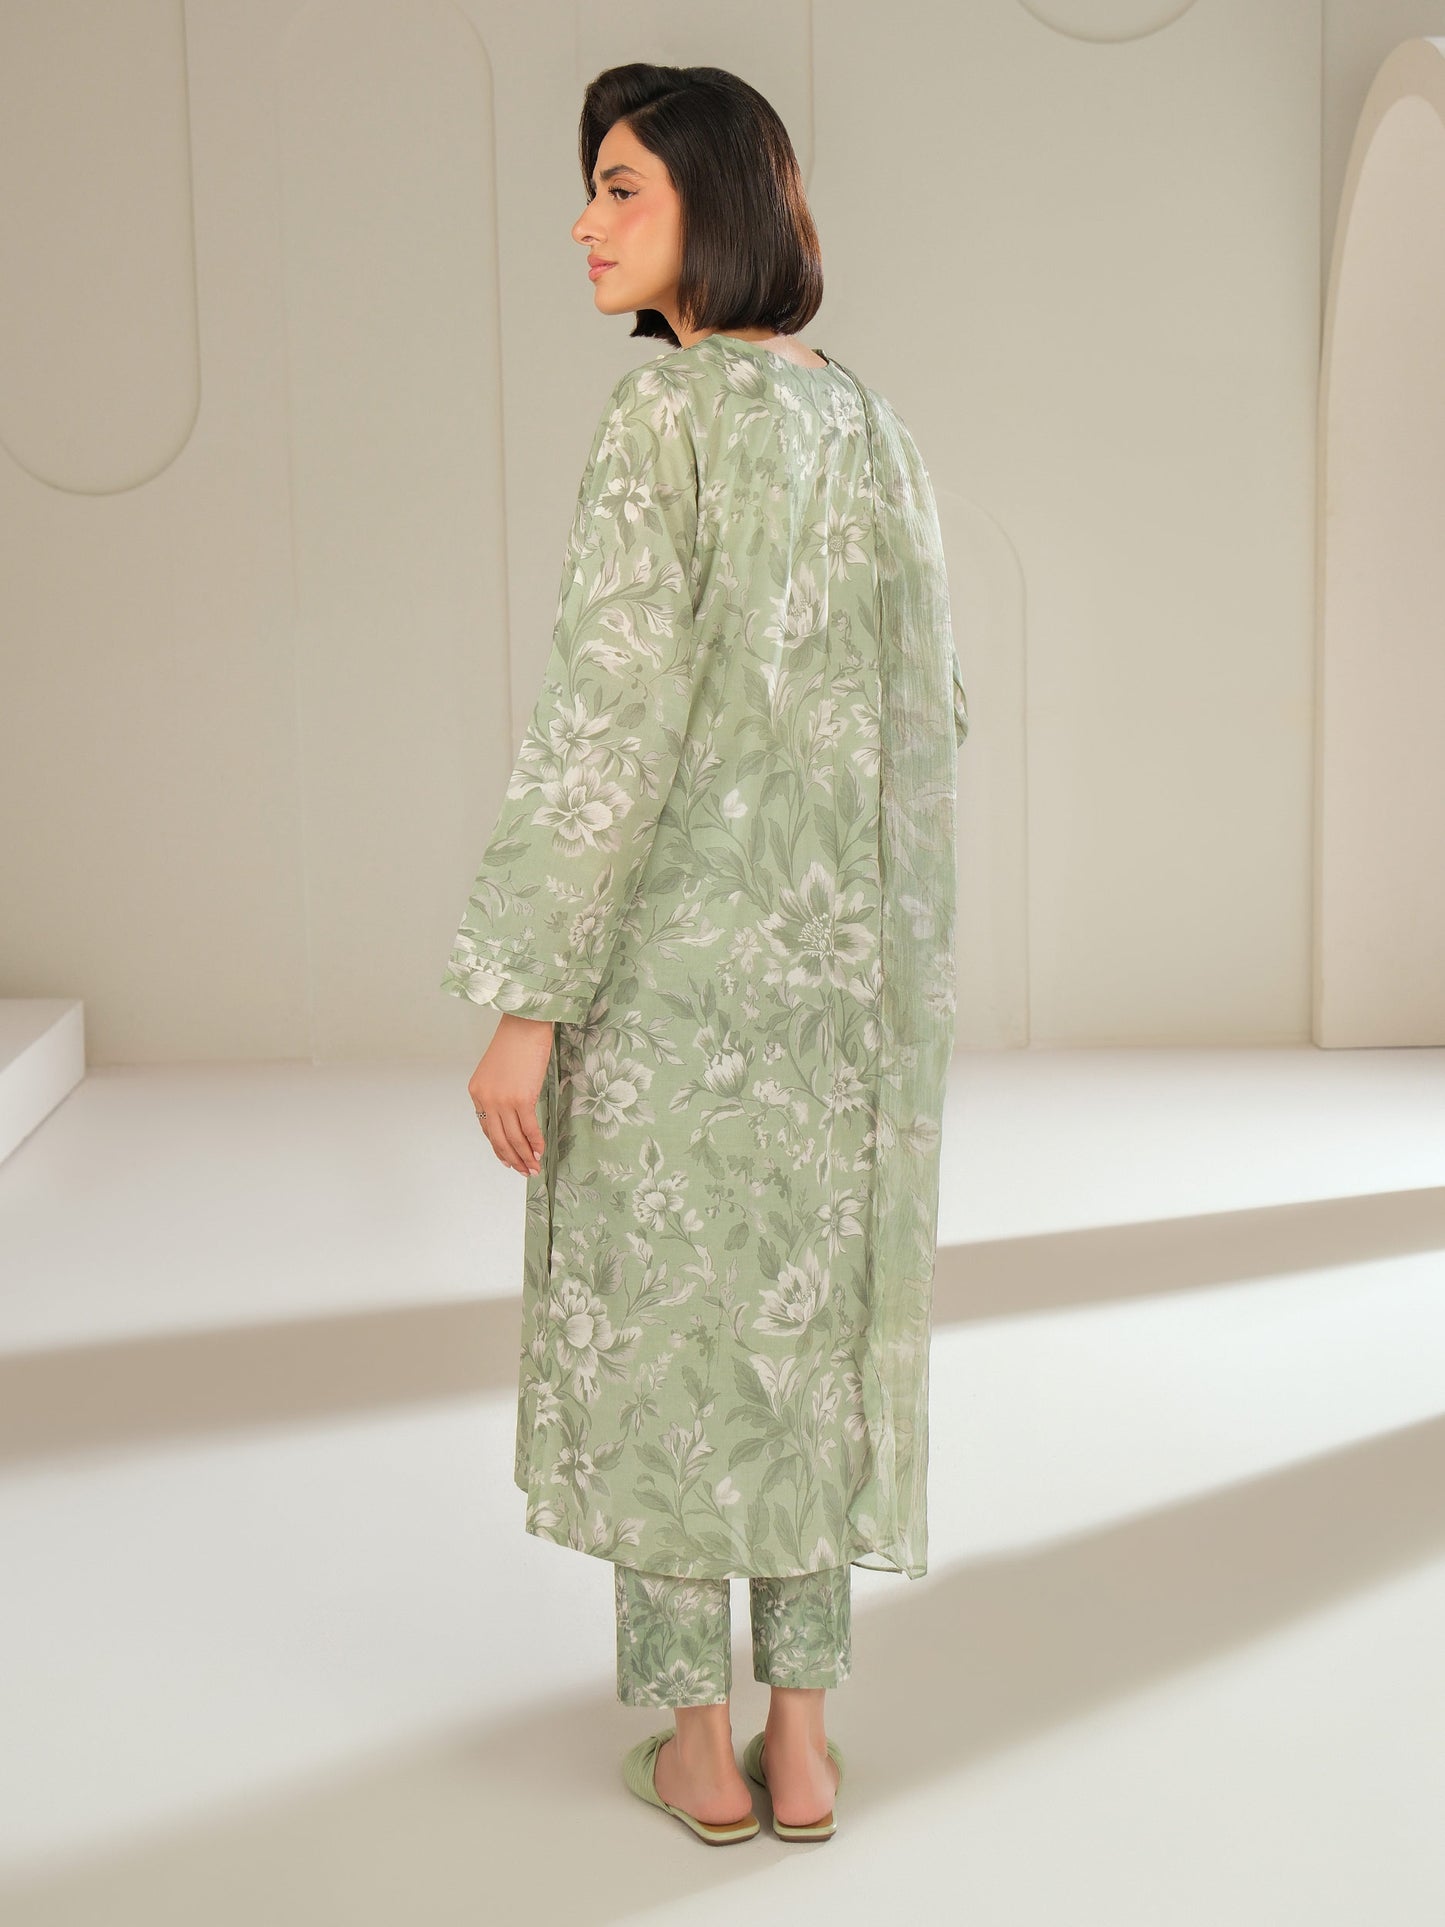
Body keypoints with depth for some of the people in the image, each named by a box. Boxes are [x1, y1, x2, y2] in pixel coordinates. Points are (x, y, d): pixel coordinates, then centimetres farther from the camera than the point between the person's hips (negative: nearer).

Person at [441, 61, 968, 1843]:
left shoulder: (661, 415, -13)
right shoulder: (870, 426, 9)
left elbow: (613, 717, -19)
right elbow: (928, 709, 11)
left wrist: (524, 997, -16)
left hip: (680, 949, -6)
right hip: (848, 960, 6)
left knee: (659, 1319, 8)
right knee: (812, 1316, 13)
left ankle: (697, 1742, 18)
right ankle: (800, 1738, 20)